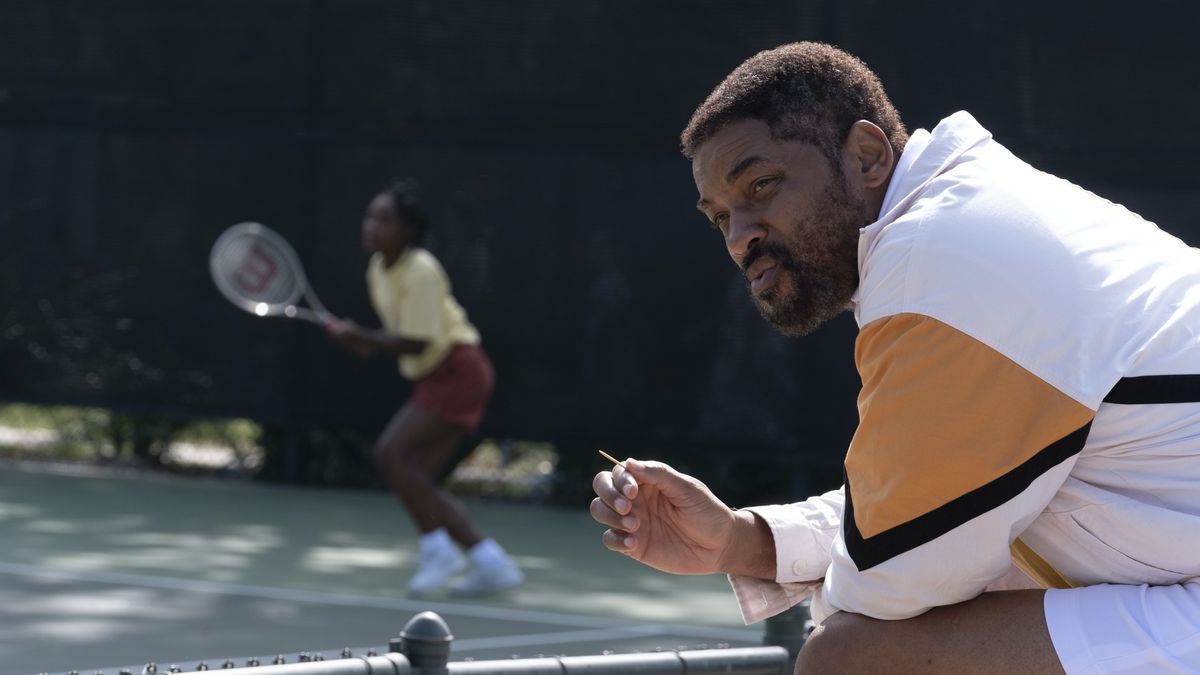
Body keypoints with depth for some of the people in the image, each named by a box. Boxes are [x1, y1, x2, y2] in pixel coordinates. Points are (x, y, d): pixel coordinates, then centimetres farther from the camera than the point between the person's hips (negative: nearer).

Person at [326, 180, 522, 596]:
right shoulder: (378, 270, 9)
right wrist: (371, 345, 3)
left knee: (392, 452, -20)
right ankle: (490, 563, 5)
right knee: (417, 480, 3)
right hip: (433, 378, 10)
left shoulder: (421, 271, -18)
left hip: (458, 371, -10)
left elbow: (417, 342, -22)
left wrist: (362, 338, -25)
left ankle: (437, 550, -12)